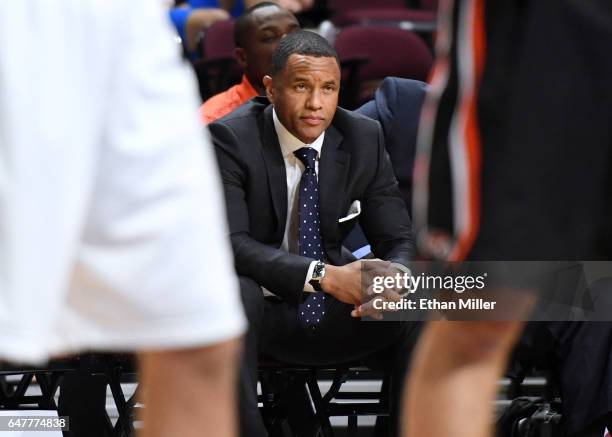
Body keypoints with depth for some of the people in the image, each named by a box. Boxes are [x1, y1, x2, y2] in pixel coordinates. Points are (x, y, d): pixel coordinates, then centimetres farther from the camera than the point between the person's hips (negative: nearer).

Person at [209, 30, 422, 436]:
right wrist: (324, 276, -35)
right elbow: (229, 243, -23)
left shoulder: (364, 139, -1)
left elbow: (399, 241, 0)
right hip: (256, 310, -4)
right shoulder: (231, 139, -13)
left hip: (332, 313, 4)